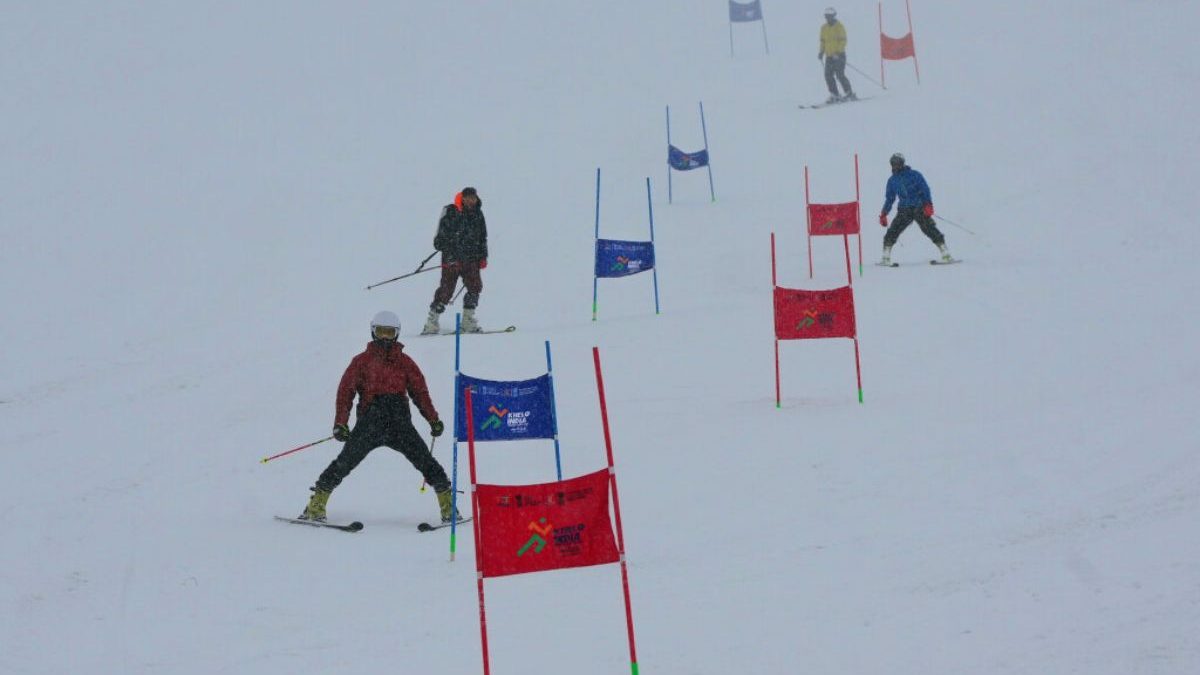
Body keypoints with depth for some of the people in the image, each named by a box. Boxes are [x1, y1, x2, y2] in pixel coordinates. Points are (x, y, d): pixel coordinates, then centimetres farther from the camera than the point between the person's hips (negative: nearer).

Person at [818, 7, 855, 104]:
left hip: (839, 55, -6)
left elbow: (843, 41, -12)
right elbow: (823, 41, 21)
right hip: (829, 56, 6)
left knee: (840, 75, -12)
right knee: (828, 75, -3)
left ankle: (850, 94, -2)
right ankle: (834, 96, 1)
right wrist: (821, 52, 7)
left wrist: (837, 52, -22)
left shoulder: (839, 27, -7)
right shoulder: (824, 28, 13)